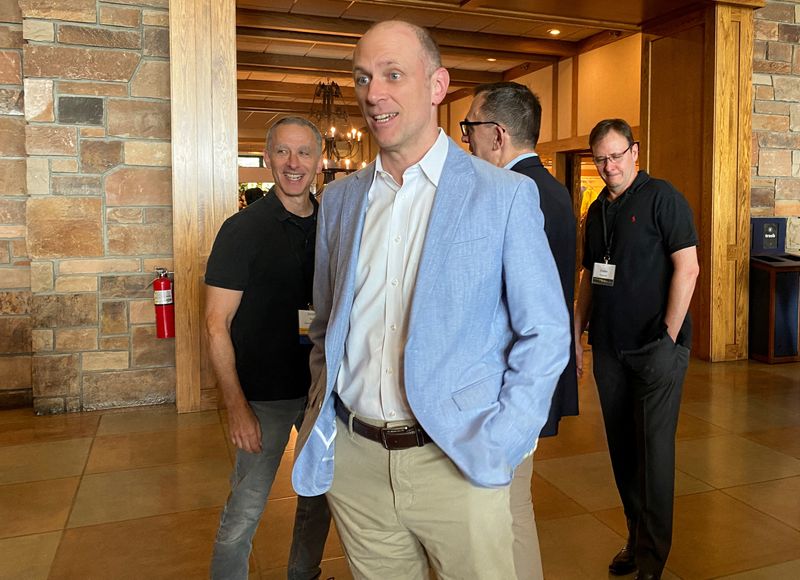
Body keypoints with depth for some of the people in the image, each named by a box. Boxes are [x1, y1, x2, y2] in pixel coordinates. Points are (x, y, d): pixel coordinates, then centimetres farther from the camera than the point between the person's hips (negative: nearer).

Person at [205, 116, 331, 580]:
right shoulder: (243, 230, -11)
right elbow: (217, 324, -12)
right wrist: (236, 406, -17)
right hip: (266, 396, -5)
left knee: (323, 493, 20)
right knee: (245, 510, 4)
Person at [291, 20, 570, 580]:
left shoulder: (506, 195, -6)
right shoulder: (340, 199, 6)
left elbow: (546, 334, -4)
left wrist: (496, 446, -10)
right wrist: (321, 420, 4)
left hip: (457, 464, -3)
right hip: (352, 461, 4)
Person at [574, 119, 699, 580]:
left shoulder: (662, 198, -6)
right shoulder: (597, 211, 13)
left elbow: (687, 268, -12)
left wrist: (669, 337, -14)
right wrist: (576, 335, 11)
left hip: (656, 346, -6)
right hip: (609, 348, 6)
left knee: (655, 447, 0)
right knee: (622, 447, 13)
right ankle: (637, 538, 29)